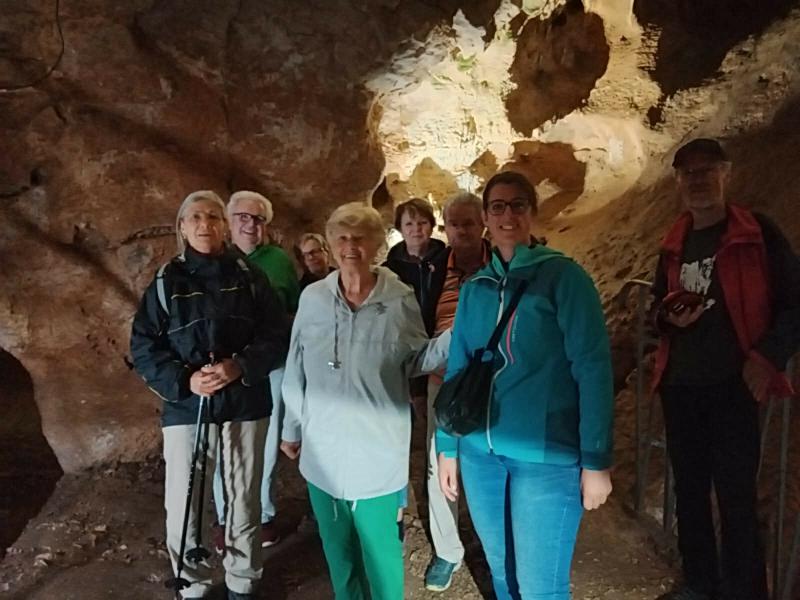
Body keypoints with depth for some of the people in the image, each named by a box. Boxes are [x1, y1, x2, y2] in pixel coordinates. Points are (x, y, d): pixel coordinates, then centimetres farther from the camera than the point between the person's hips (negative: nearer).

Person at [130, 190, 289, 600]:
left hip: (245, 406, 0)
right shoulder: (166, 282, 3)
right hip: (185, 408, 0)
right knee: (183, 507, 2)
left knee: (244, 501, 11)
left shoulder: (249, 276, 3)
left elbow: (278, 335, 0)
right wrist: (183, 380, -16)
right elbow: (143, 347, 0)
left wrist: (241, 366, -17)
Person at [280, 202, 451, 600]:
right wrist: (292, 428, 10)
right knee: (337, 550, 22)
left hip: (378, 455, -2)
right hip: (323, 454, 3)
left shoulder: (400, 300, -9)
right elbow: (295, 370, 3)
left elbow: (417, 360, -1)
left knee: (380, 553, 13)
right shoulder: (313, 297, -4)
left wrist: (456, 335, -17)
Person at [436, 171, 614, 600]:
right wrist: (447, 447, 9)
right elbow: (457, 370, 11)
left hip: (546, 456, -4)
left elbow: (592, 369, -11)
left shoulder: (563, 276, -7)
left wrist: (596, 460, -14)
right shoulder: (474, 288, 6)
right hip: (480, 453, 5)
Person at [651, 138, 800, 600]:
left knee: (737, 498, 0)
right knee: (689, 490, 14)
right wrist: (669, 316, -2)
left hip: (733, 385, -5)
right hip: (679, 386, 6)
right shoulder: (674, 244, 10)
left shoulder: (758, 233, -5)